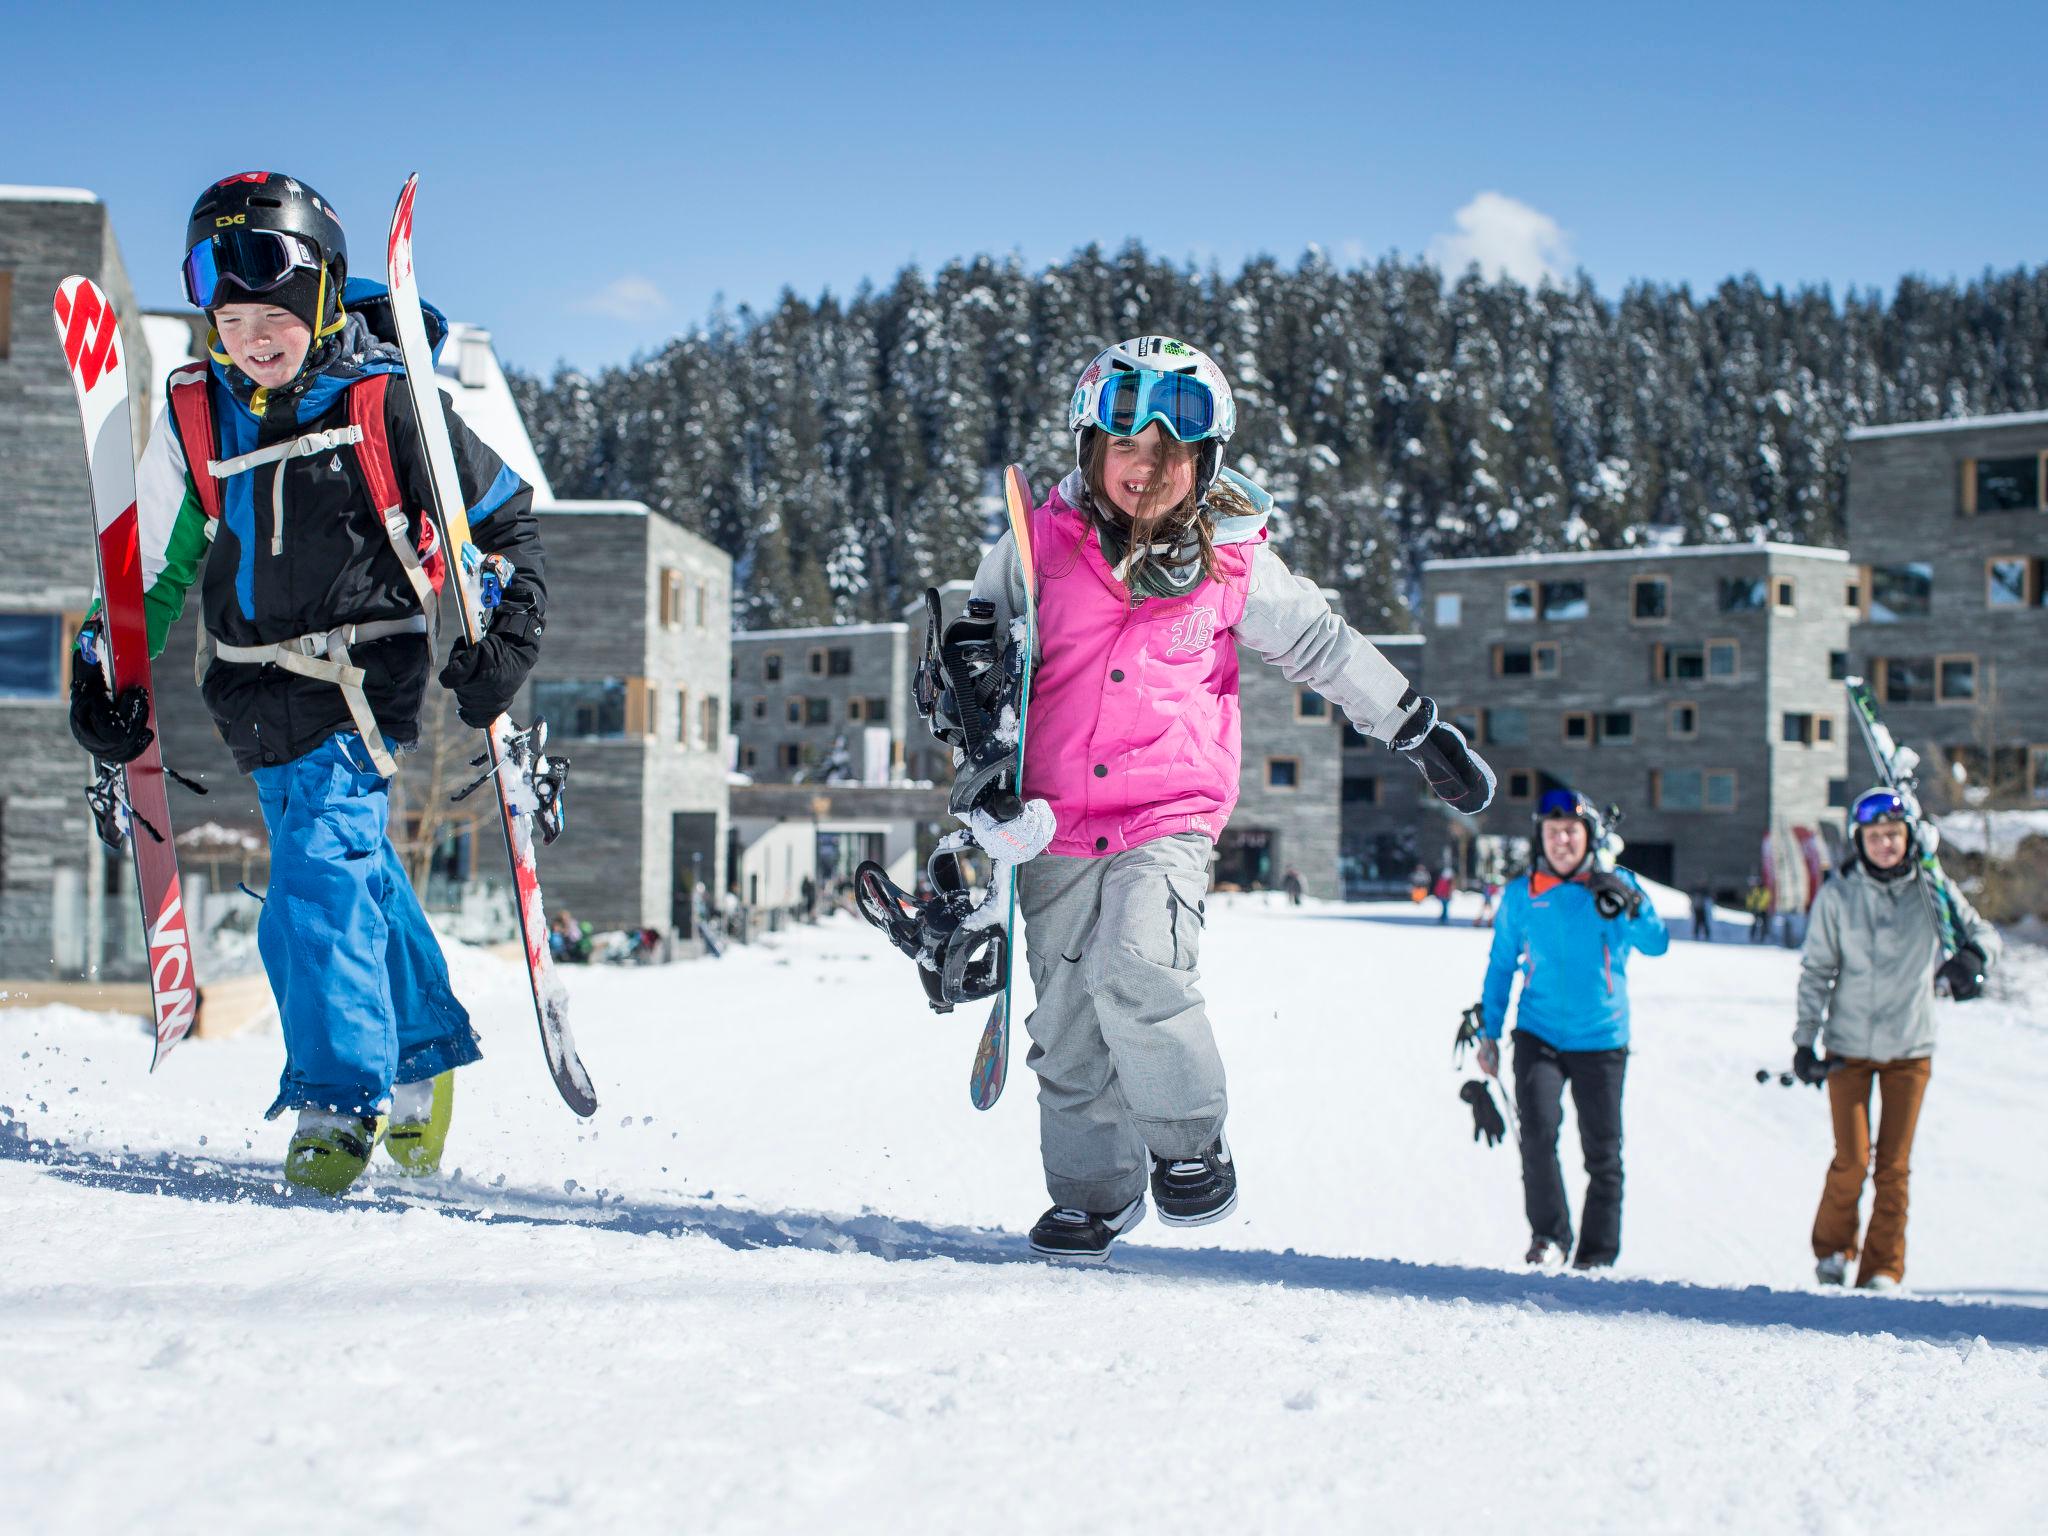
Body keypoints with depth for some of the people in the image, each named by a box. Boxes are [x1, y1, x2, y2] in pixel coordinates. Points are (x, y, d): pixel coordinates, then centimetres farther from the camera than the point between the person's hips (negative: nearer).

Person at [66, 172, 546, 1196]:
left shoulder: (387, 404, -10)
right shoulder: (195, 416, 2)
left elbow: (503, 517, 0)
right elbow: (153, 560, 13)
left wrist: (506, 639, -9)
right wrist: (107, 675, 5)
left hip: (361, 682, -5)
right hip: (261, 692, 5)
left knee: (320, 880, -15)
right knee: (357, 868, 15)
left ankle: (340, 1100, -5)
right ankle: (423, 1052, 34)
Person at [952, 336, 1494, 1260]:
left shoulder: (1235, 565, 0)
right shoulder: (1043, 544, 0)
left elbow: (1324, 647, 11)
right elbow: (981, 624, 14)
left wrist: (1420, 732, 14)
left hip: (1172, 812, -2)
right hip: (1057, 817, 2)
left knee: (1134, 967, -26)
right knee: (1066, 1023, 5)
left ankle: (1191, 1145, -5)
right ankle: (1094, 1192, 23)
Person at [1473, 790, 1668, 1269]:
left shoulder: (1616, 886, 0)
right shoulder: (1521, 895, 4)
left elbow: (1657, 944, -11)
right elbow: (1501, 965, 13)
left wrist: (1627, 906, -29)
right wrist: (1488, 1032, 10)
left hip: (1600, 1039, 0)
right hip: (1538, 1035, 0)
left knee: (1602, 1152, 5)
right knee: (1538, 1128, -19)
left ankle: (1597, 1254, 19)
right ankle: (1548, 1233, -2)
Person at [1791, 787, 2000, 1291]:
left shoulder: (1933, 889, -2)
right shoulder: (1837, 896, -5)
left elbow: (1983, 933, 6)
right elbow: (1815, 972, 0)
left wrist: (1973, 956, -18)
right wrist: (1805, 1041, -4)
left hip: (1911, 1047, 1)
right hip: (1848, 1048, -1)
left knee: (1894, 1165, 3)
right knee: (1851, 1159, -3)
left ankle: (1883, 1267, 13)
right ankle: (1832, 1249, 21)